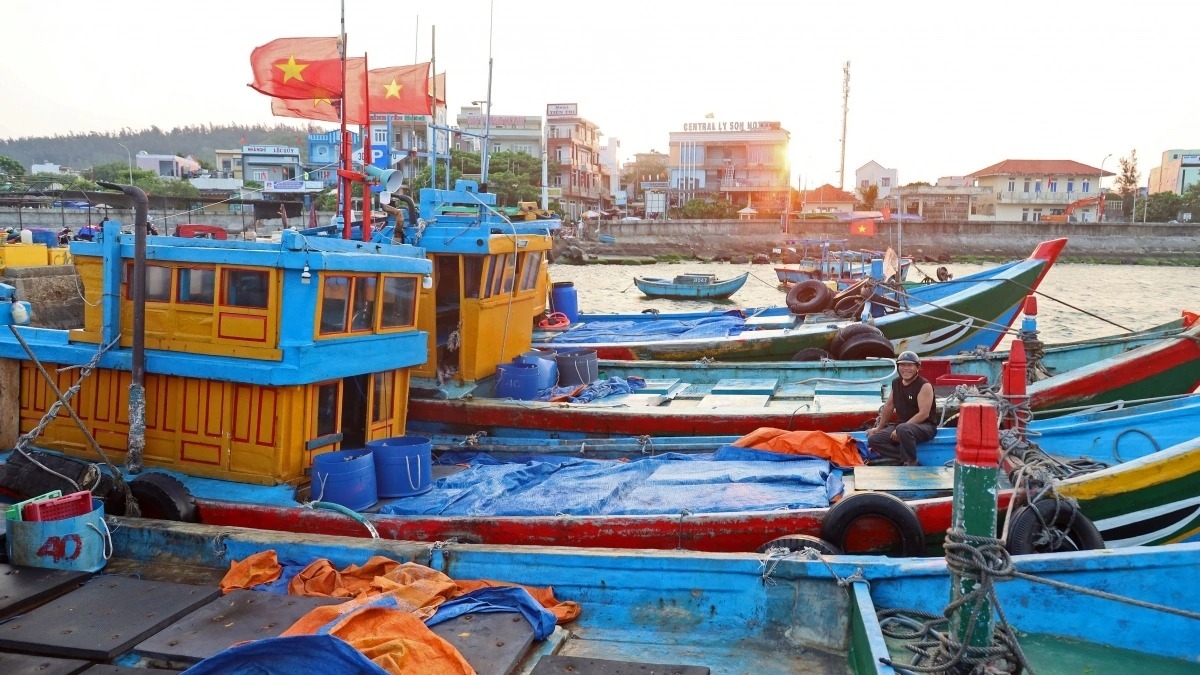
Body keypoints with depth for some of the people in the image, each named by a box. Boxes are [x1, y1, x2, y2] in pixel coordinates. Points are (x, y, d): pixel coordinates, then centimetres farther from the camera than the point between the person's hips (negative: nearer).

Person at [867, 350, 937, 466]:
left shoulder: (924, 386, -16)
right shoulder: (896, 383, 7)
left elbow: (924, 414, -23)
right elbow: (889, 406, 17)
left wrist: (901, 429, -26)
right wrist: (879, 428, 18)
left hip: (925, 426, -7)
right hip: (903, 425, 8)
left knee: (903, 429, -40)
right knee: (873, 439, -9)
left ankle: (910, 462, -20)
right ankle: (902, 457, -15)